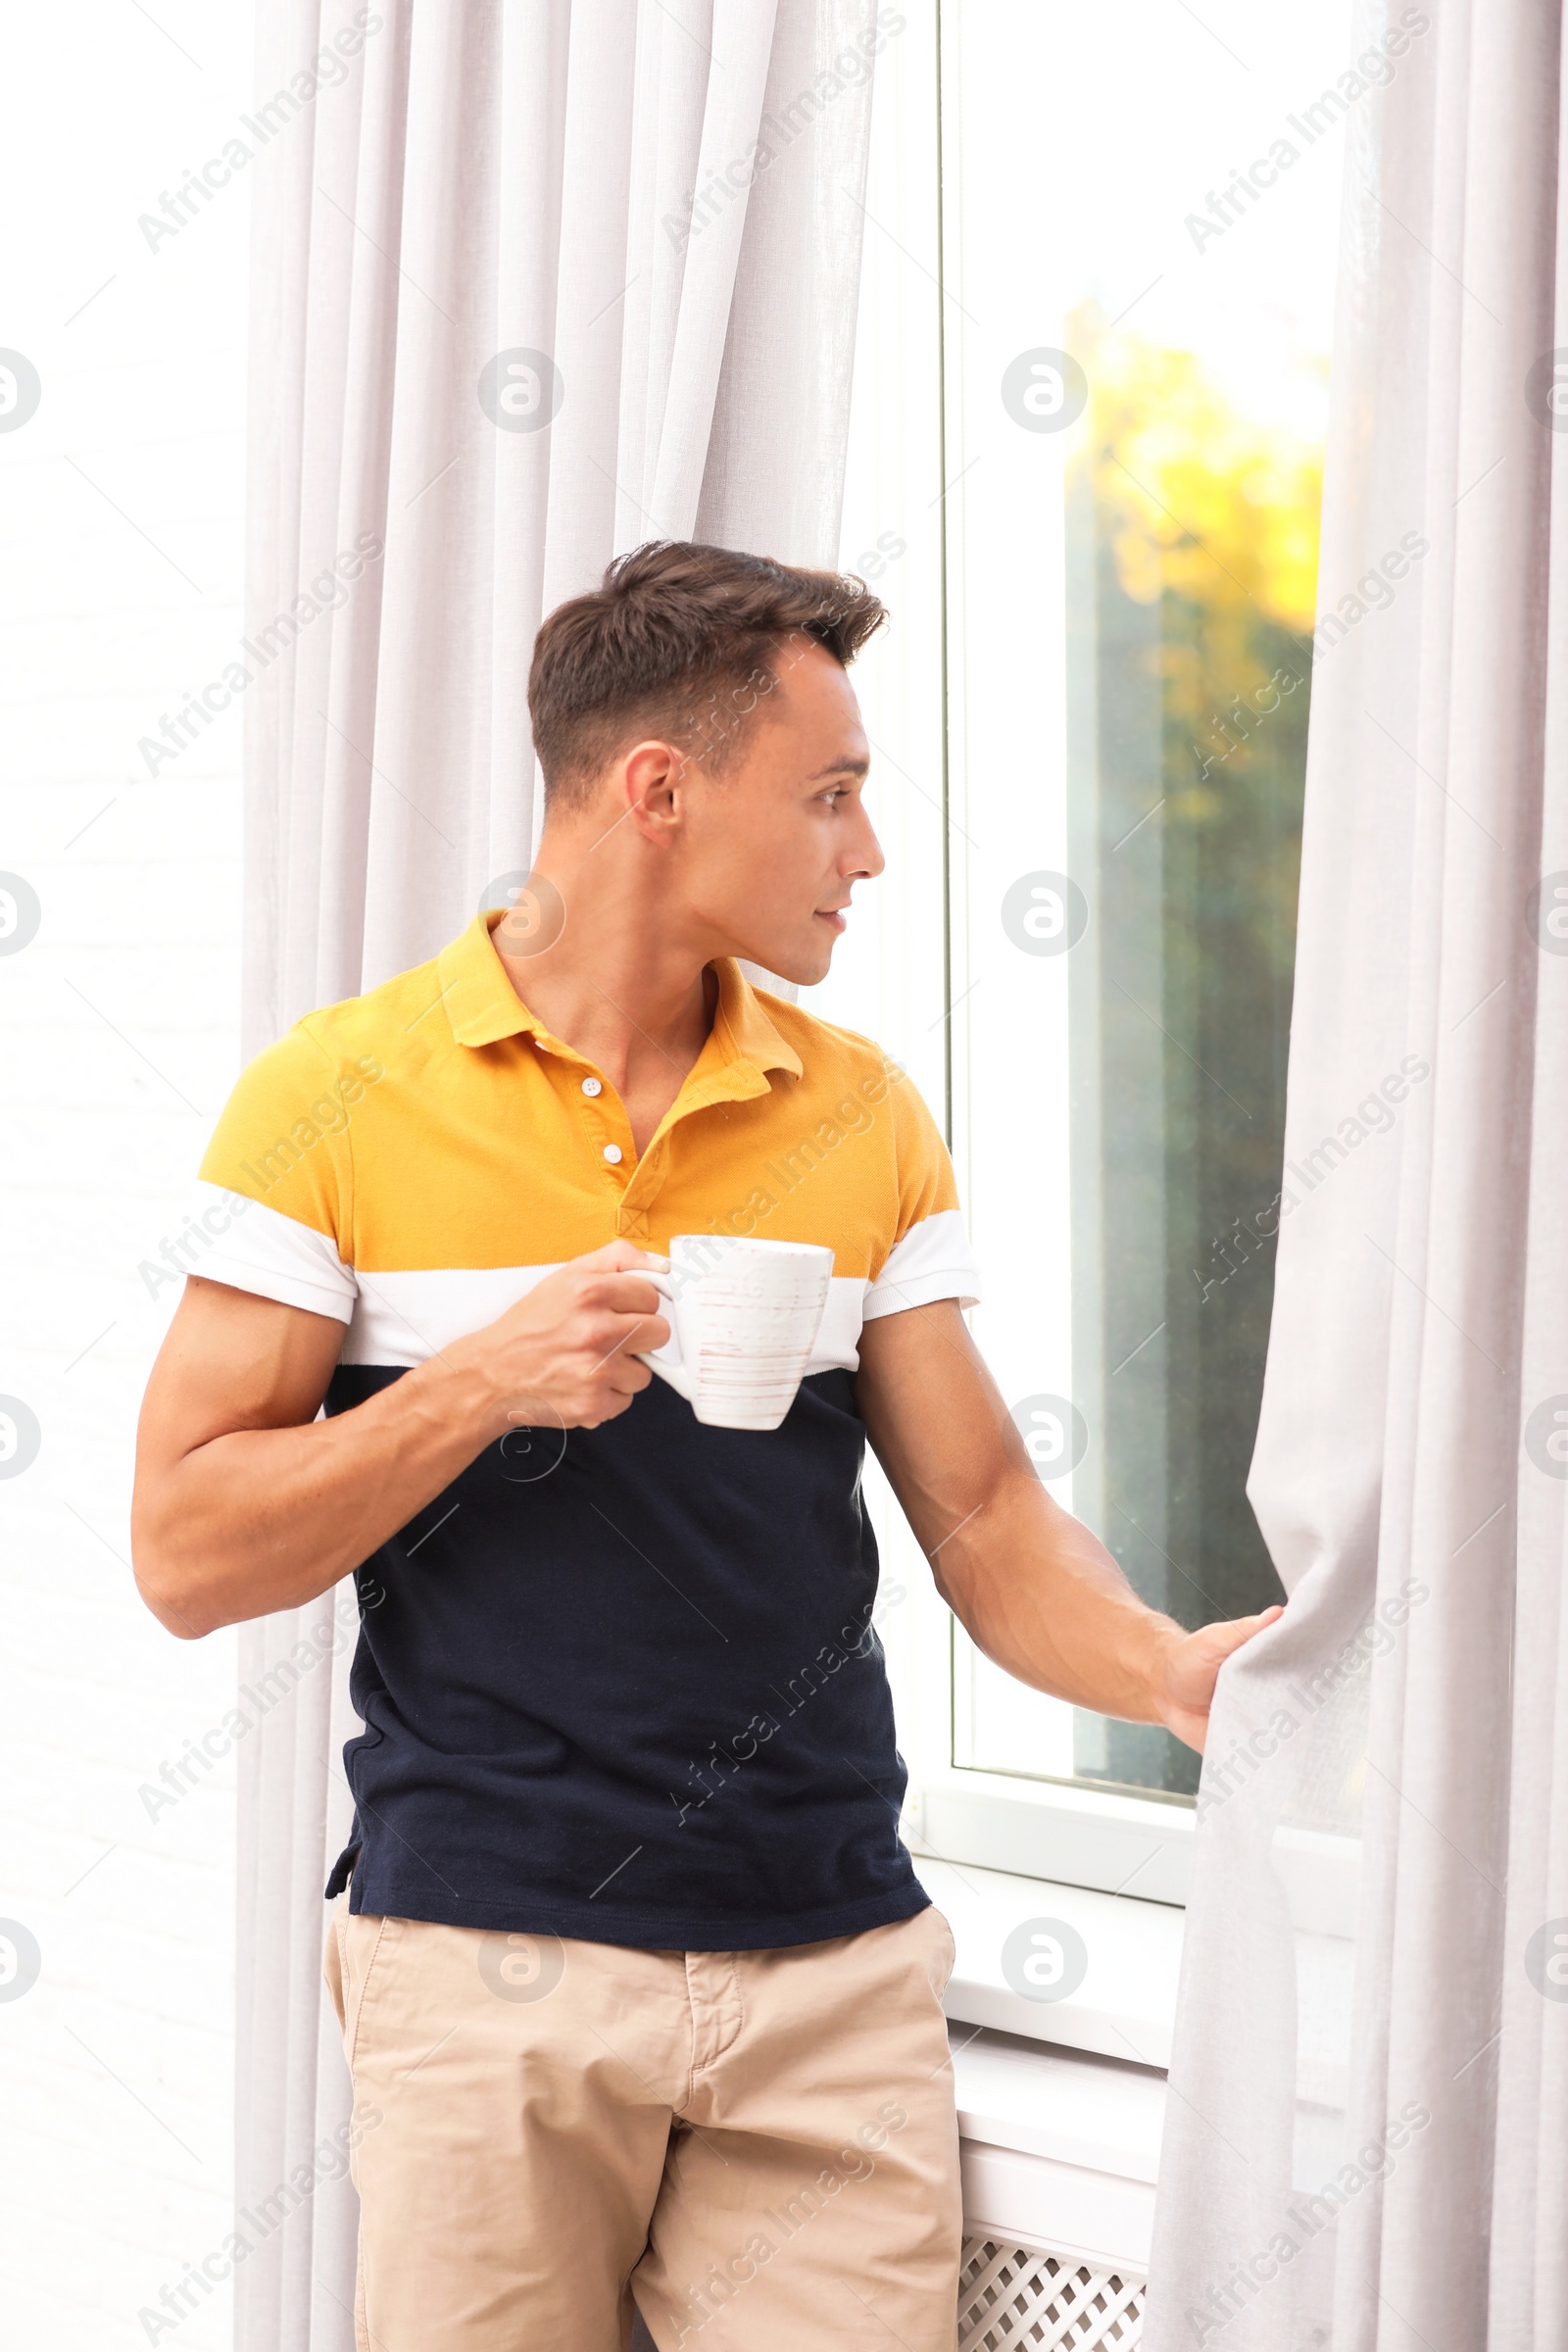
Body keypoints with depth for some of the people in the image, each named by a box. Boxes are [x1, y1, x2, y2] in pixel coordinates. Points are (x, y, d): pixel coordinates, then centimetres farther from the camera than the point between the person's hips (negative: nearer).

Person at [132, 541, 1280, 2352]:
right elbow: (188, 1554, -5)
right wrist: (484, 1382, -16)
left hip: (835, 1972, 3)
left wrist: (1170, 1668, -12)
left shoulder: (864, 1116, 8)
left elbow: (981, 1513, 6)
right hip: (489, 1960, -3)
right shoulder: (338, 1096, -3)